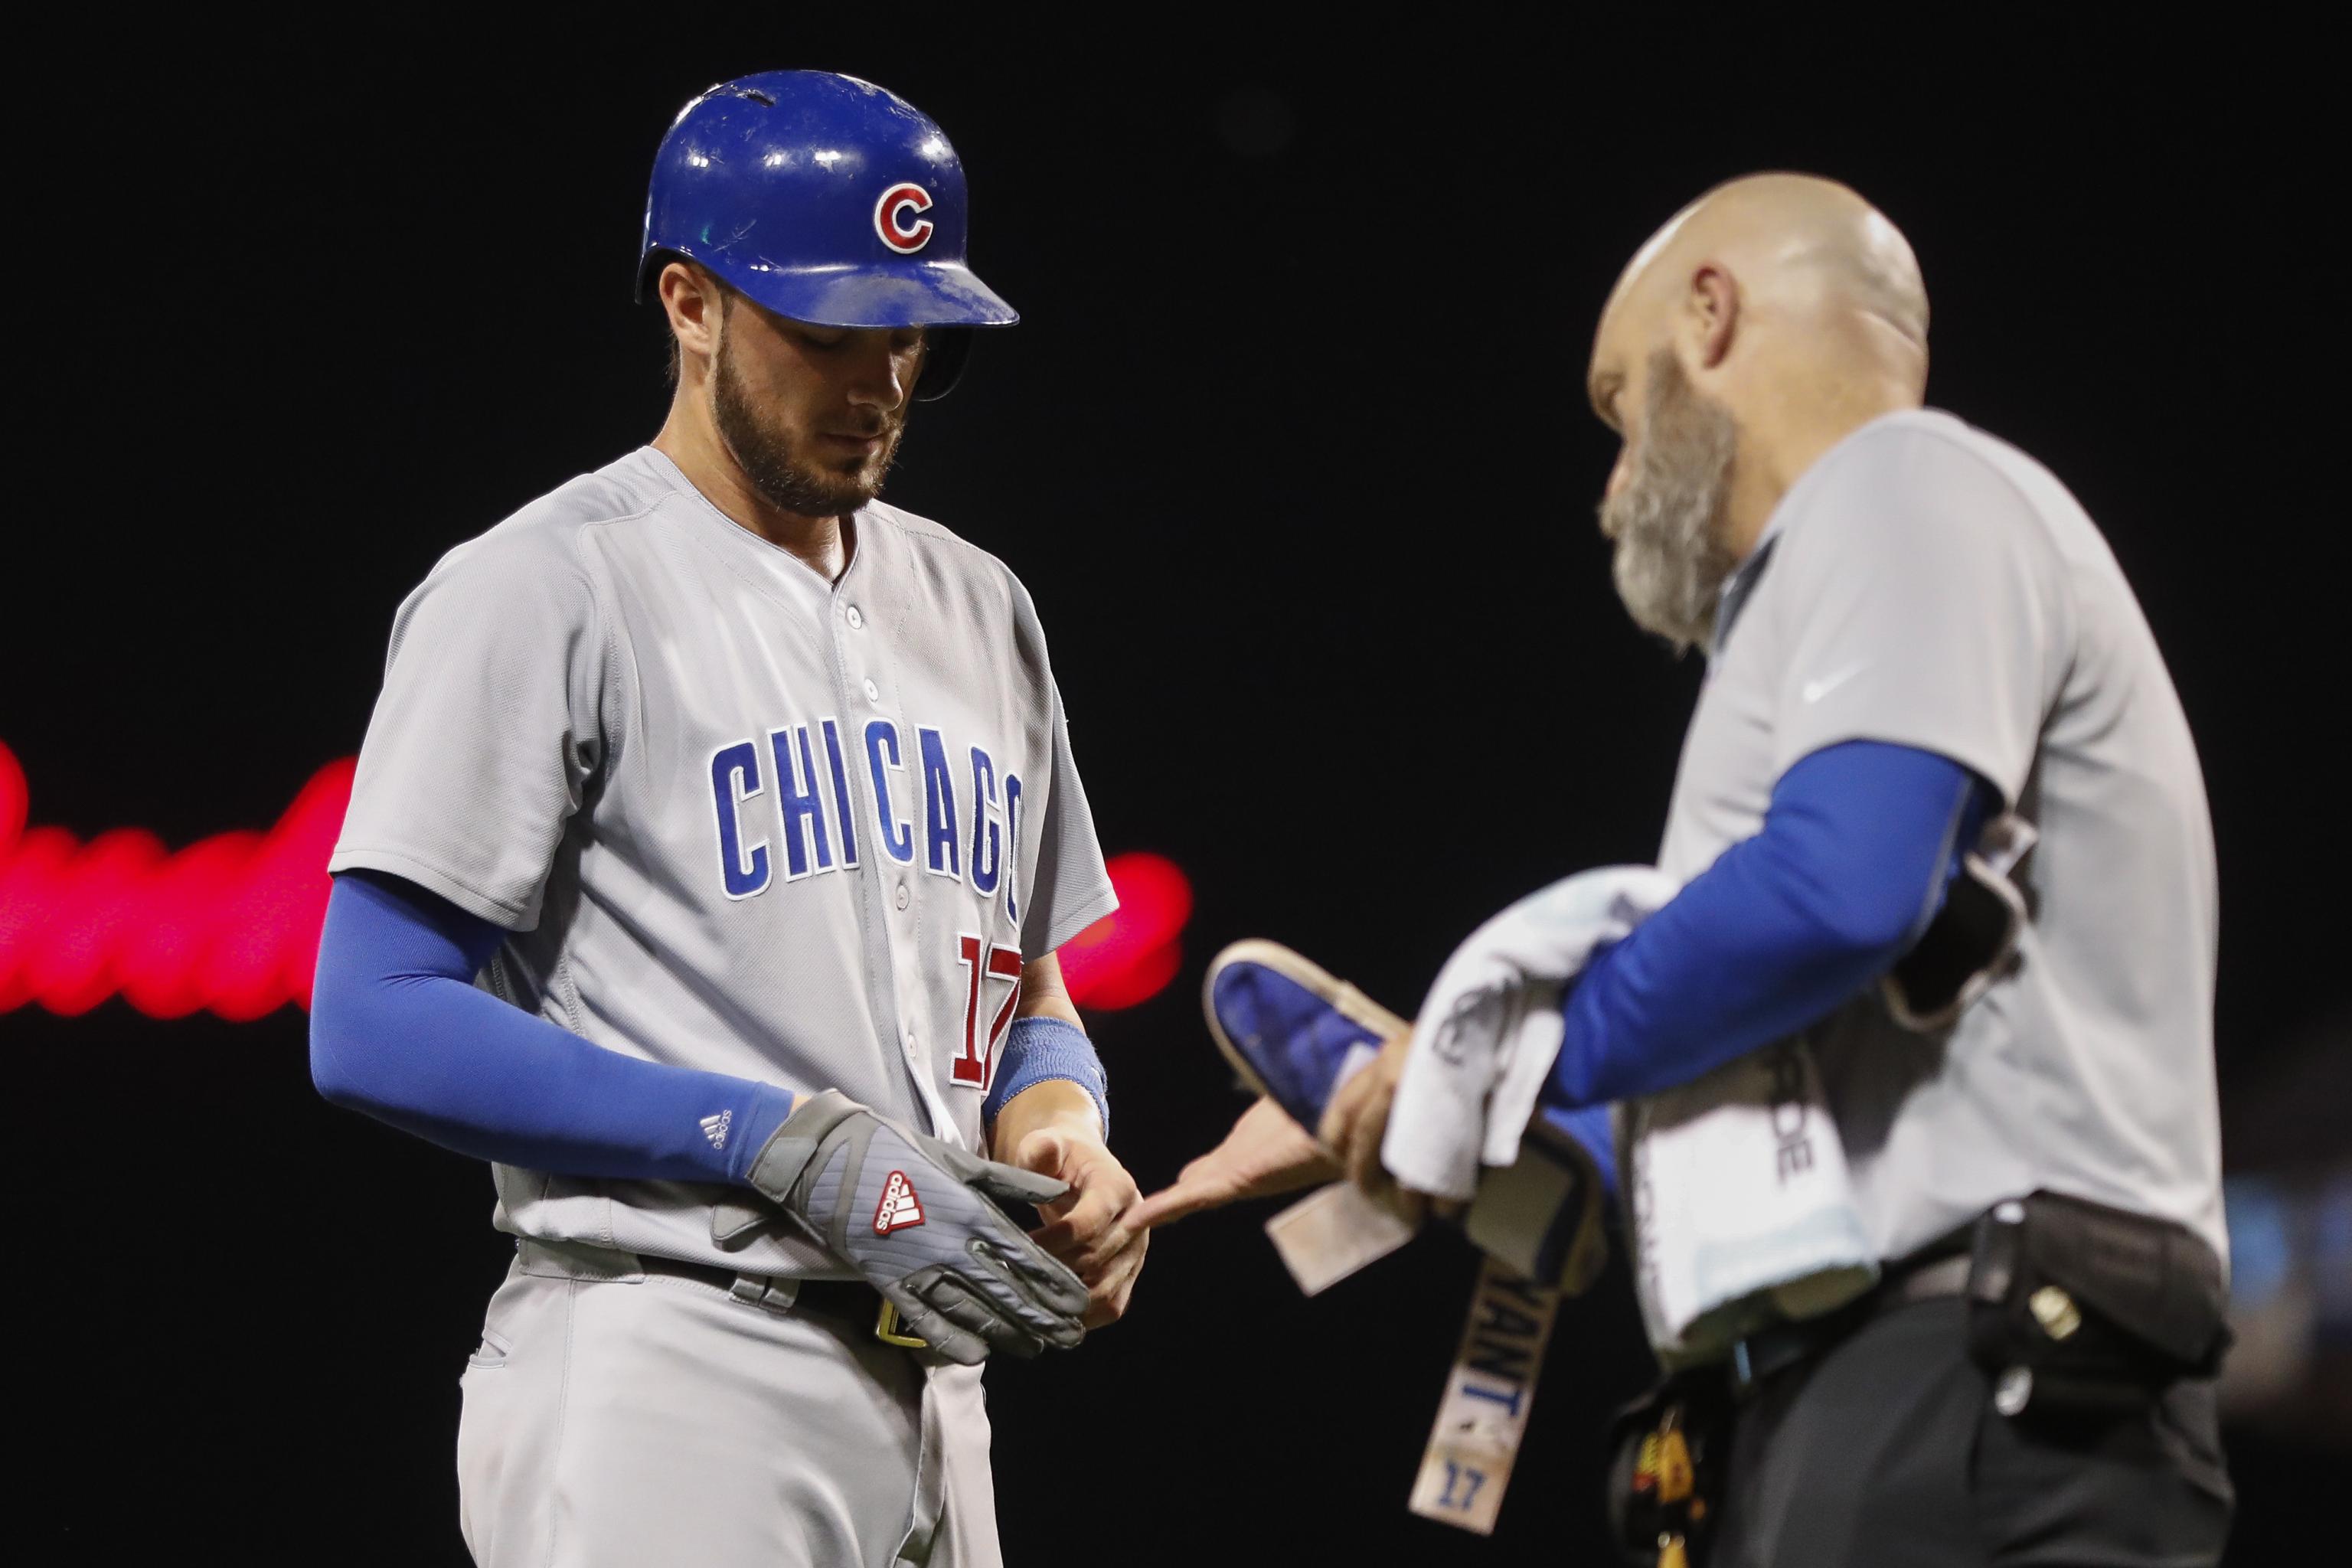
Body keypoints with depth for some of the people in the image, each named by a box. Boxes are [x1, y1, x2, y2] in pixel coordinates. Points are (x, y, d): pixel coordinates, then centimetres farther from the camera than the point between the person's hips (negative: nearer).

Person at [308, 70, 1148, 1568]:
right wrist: (793, 1148, -16)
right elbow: (375, 1029, -12)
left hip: (929, 1395, 7)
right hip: (665, 1377, -7)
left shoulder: (977, 604, 18)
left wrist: (1059, 1129, 0)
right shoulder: (543, 591, -5)